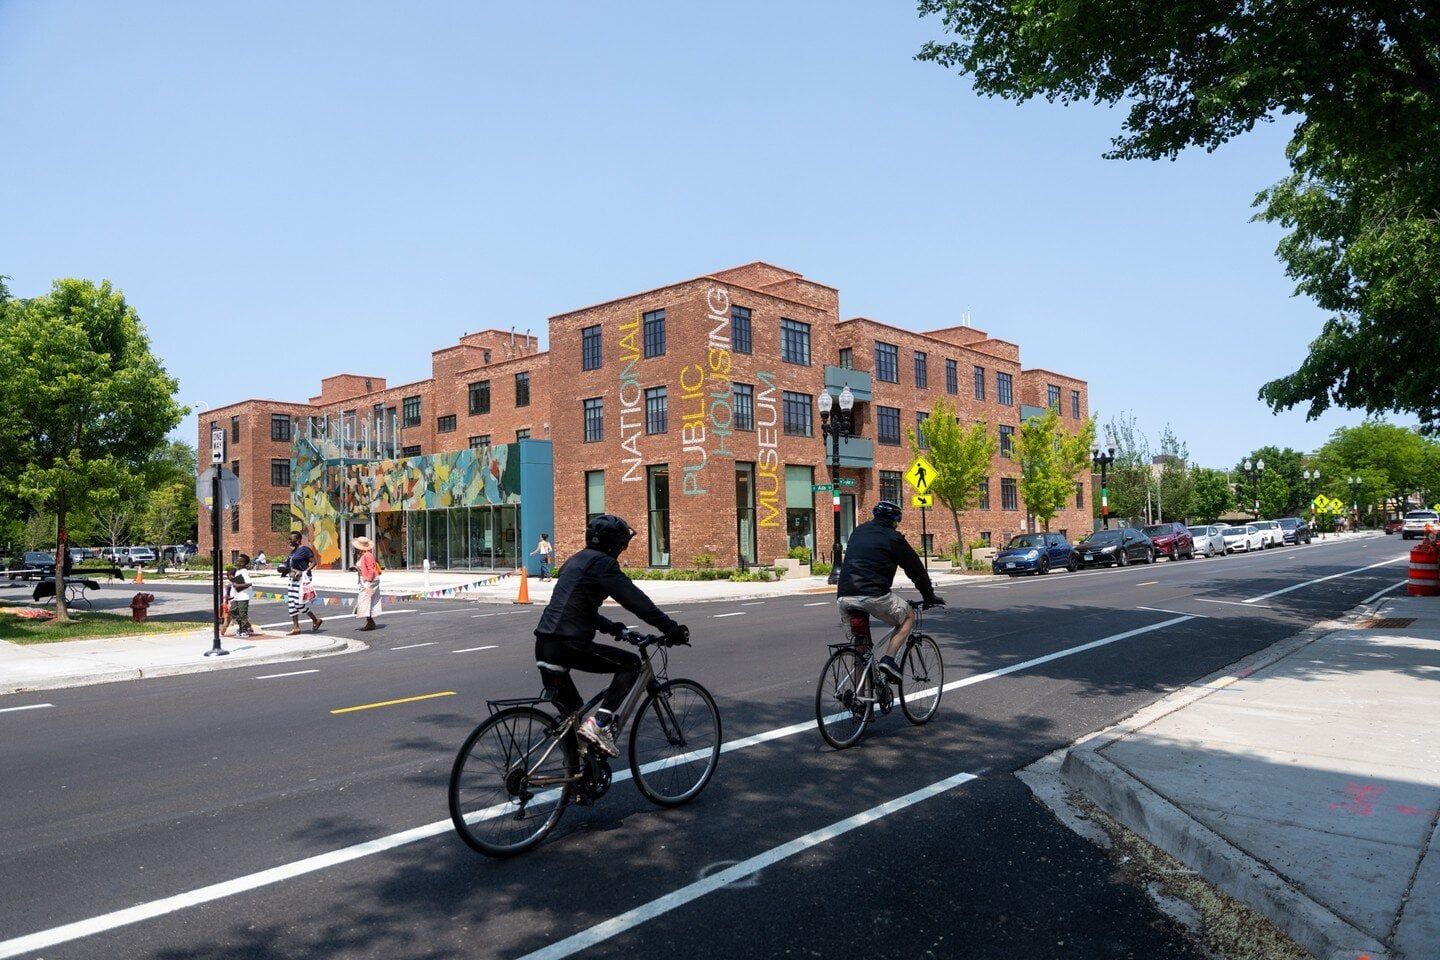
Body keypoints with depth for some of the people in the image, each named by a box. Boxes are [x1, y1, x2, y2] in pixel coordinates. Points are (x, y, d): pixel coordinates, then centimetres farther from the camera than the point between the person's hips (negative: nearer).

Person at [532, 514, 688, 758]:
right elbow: (637, 601, -11)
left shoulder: (576, 561, 22)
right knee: (631, 664, 2)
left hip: (543, 645, 9)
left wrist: (610, 626, 36)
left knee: (572, 717, 21)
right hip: (568, 645, -9)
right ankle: (598, 724, -8)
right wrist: (672, 630, -6)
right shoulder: (602, 563, -6)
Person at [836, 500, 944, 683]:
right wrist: (929, 597, 24)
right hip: (873, 596, -5)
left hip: (844, 596, 6)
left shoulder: (858, 532, 23)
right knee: (909, 617, 18)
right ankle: (888, 659, 0)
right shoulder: (893, 538, 5)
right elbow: (915, 569, 12)